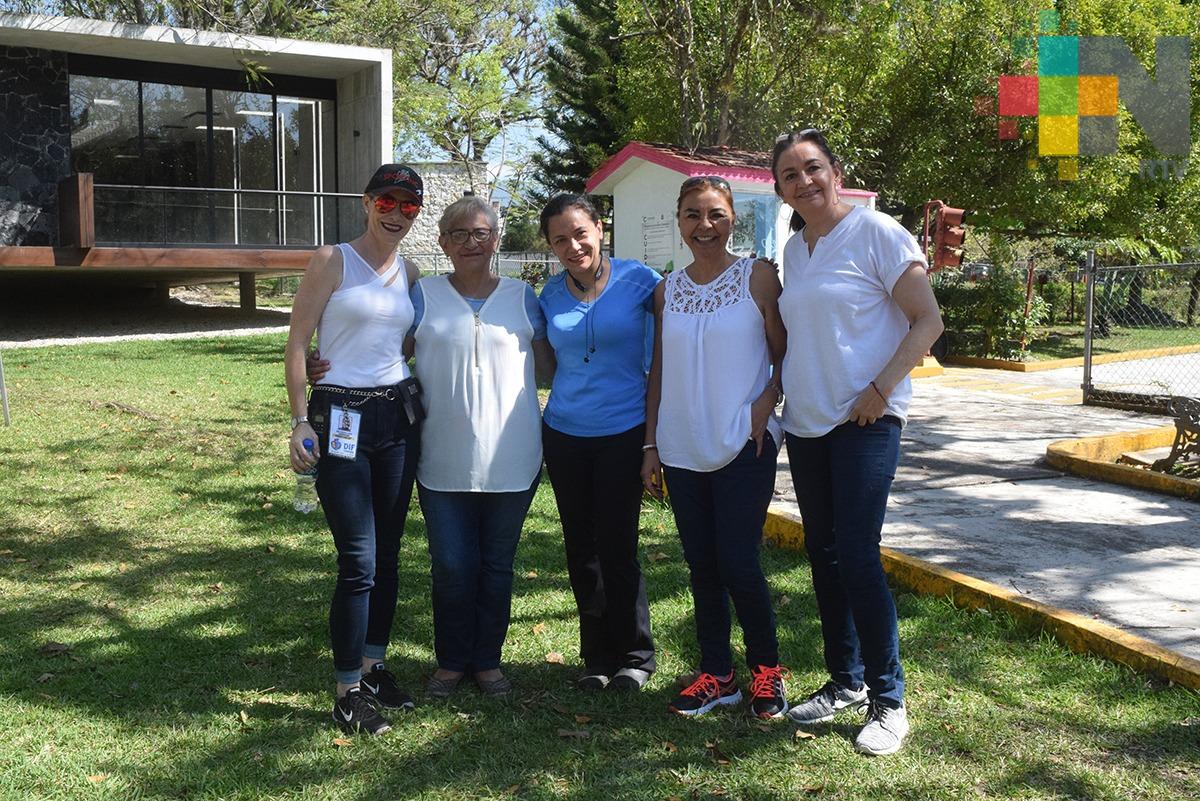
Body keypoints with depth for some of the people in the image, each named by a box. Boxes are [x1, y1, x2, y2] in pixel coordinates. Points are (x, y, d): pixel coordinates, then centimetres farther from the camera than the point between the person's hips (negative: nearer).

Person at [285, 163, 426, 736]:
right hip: (341, 419, -5)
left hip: (399, 416, 6)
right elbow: (296, 345, -7)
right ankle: (348, 694, 7)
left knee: (386, 555, 12)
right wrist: (300, 422, -12)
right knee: (358, 562, -5)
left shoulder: (410, 274, 11)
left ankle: (373, 667, 27)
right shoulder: (333, 261, -4)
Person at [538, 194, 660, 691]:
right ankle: (597, 656, 23)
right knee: (581, 550, 10)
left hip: (623, 432, -4)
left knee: (617, 548, -2)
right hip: (564, 434, 4)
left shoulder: (638, 280, -6)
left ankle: (635, 656, 16)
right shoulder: (550, 295, 4)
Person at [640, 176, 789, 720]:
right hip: (683, 450, 4)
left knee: (738, 565, -4)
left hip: (744, 448, -4)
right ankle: (716, 674, 22)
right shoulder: (667, 291, 9)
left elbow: (784, 355, -1)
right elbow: (659, 371, 12)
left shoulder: (758, 277, -2)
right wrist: (651, 445, 9)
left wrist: (767, 400, -18)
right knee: (702, 567, 9)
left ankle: (766, 668, 17)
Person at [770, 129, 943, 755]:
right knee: (823, 555, 11)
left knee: (856, 556, -10)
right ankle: (845, 681, 26)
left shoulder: (876, 232, -8)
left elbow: (927, 320, -10)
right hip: (805, 422, 7)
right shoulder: (793, 251, 12)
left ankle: (887, 700, 5)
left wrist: (882, 387, -18)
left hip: (865, 420, -7)